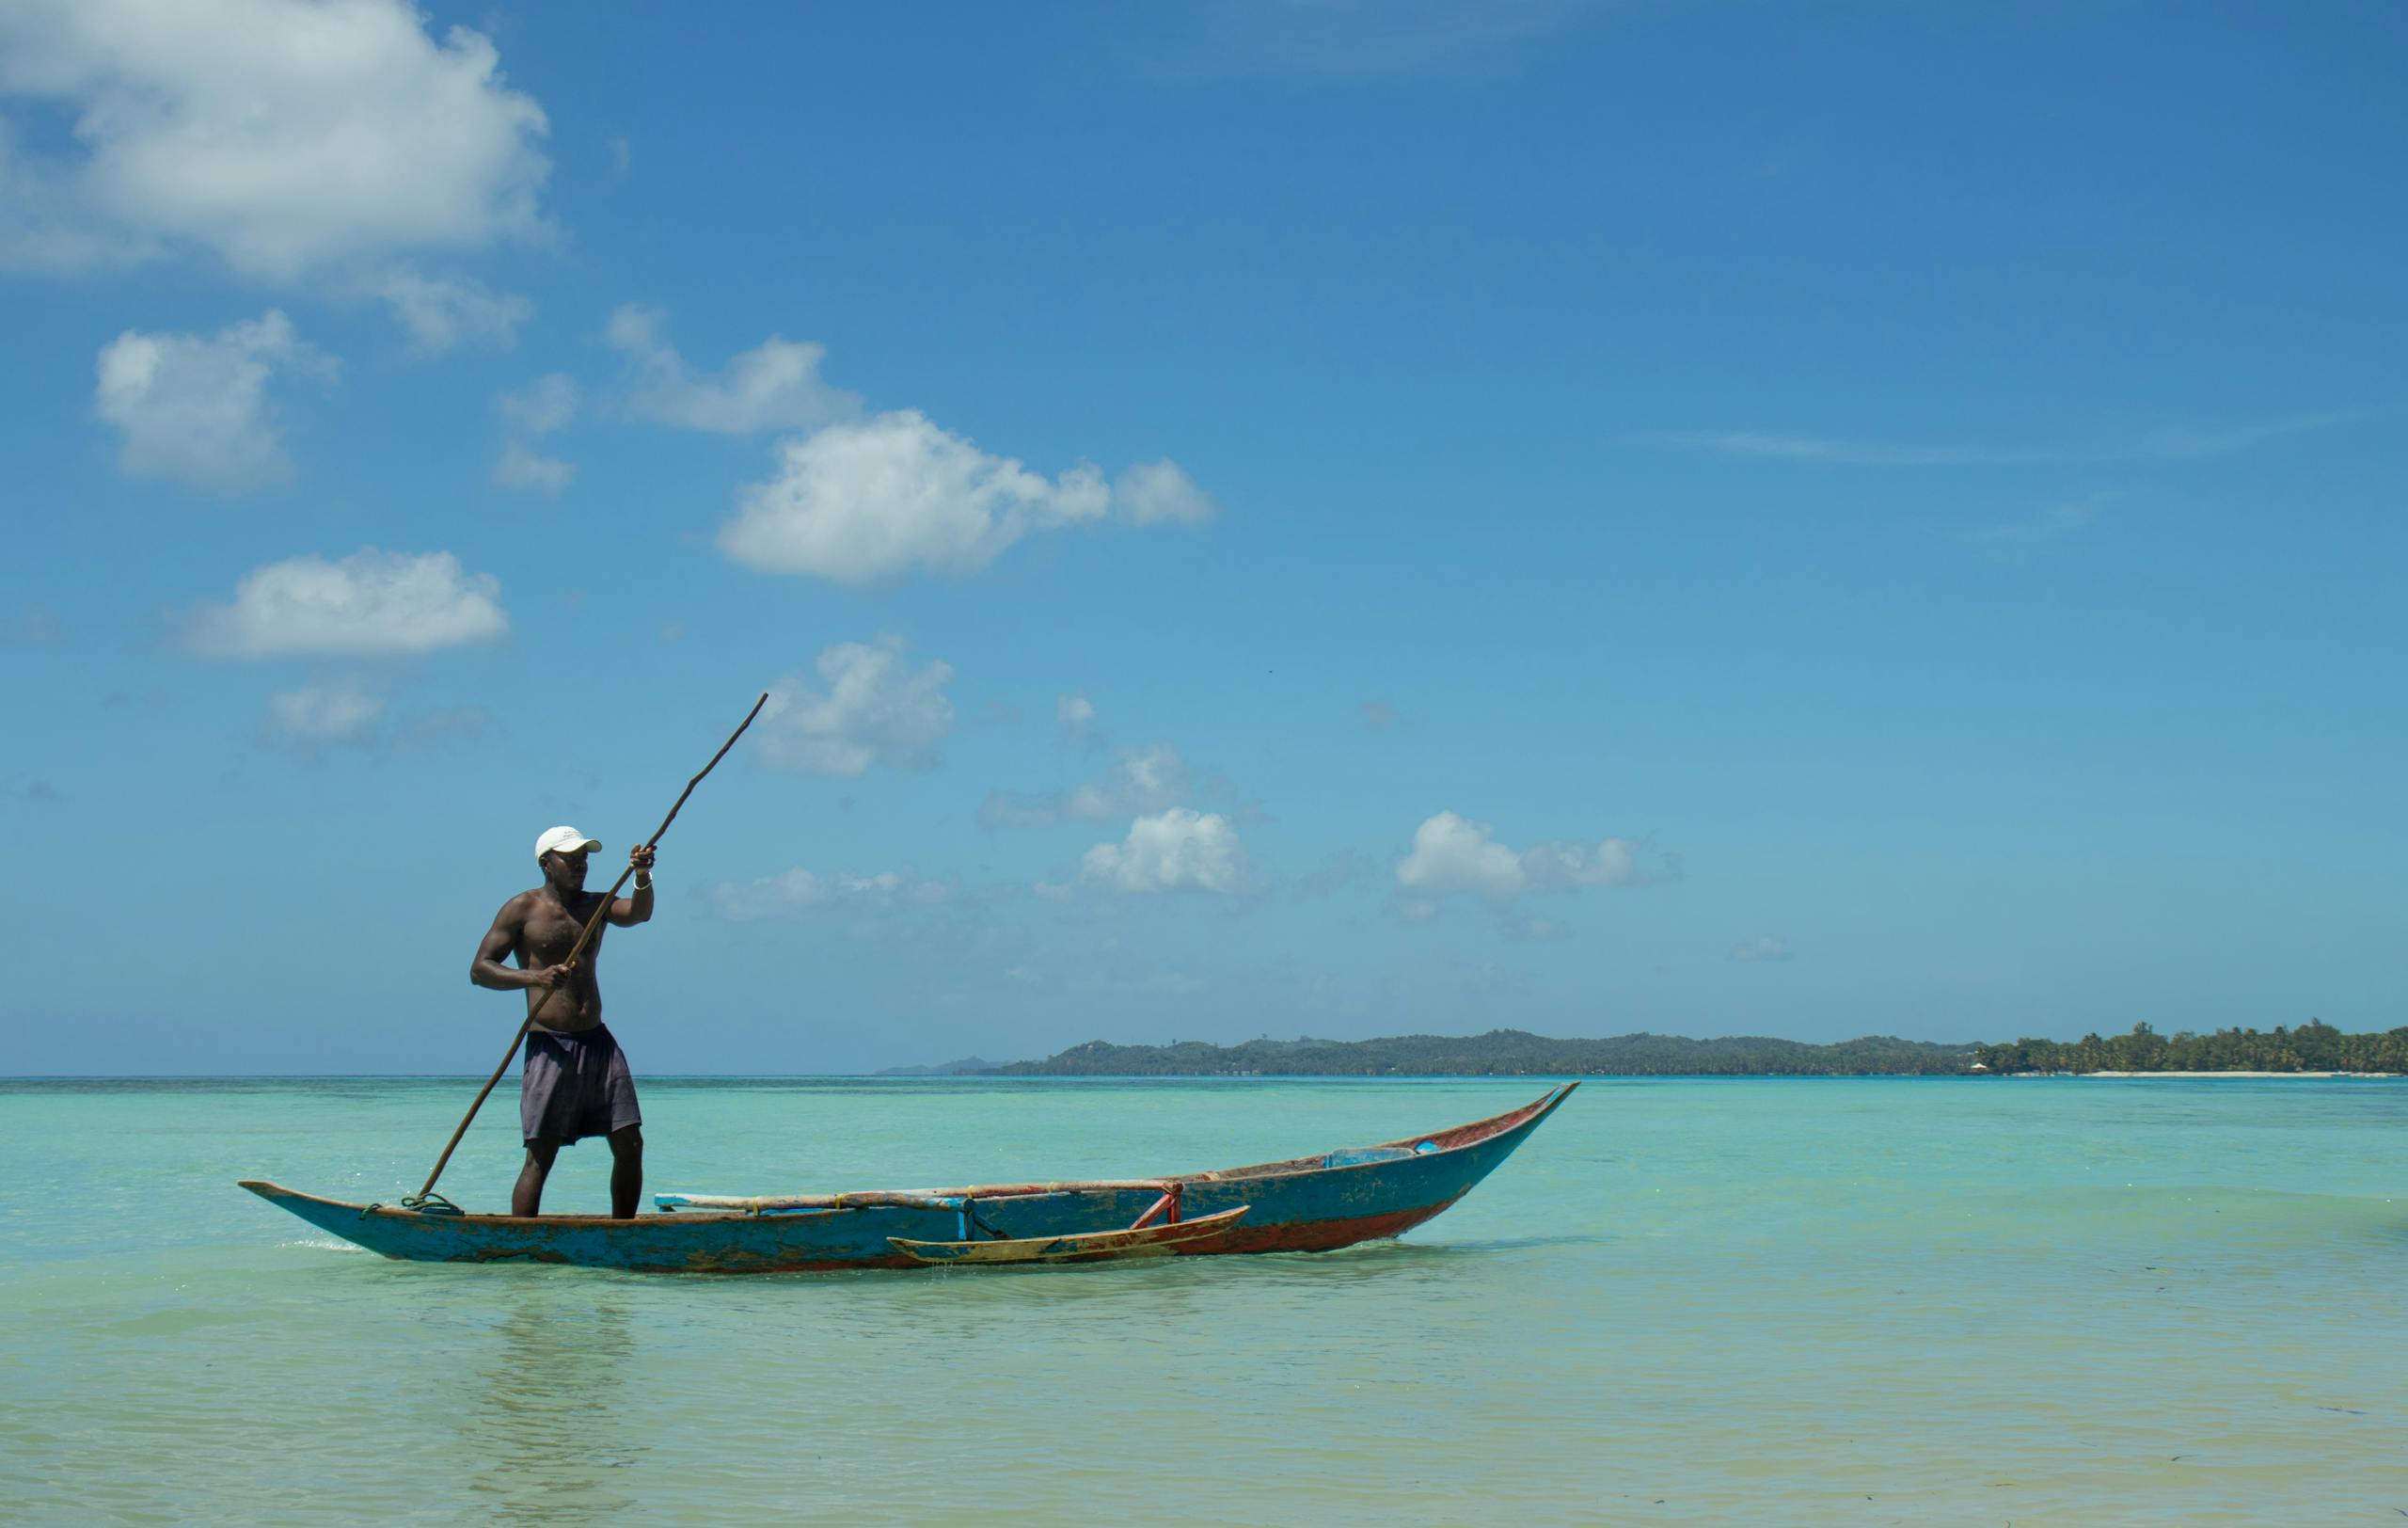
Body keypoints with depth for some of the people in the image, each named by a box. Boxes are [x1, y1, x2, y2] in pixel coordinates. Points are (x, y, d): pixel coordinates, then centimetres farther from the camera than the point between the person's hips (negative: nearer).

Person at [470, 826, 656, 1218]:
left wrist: (643, 878, -28)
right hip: (550, 1047, -5)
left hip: (598, 1041, 5)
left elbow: (638, 913, -7)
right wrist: (533, 977, -21)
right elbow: (479, 969, -6)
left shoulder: (595, 905, 13)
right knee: (540, 1156, -9)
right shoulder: (522, 908, 0)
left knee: (629, 1144, 1)